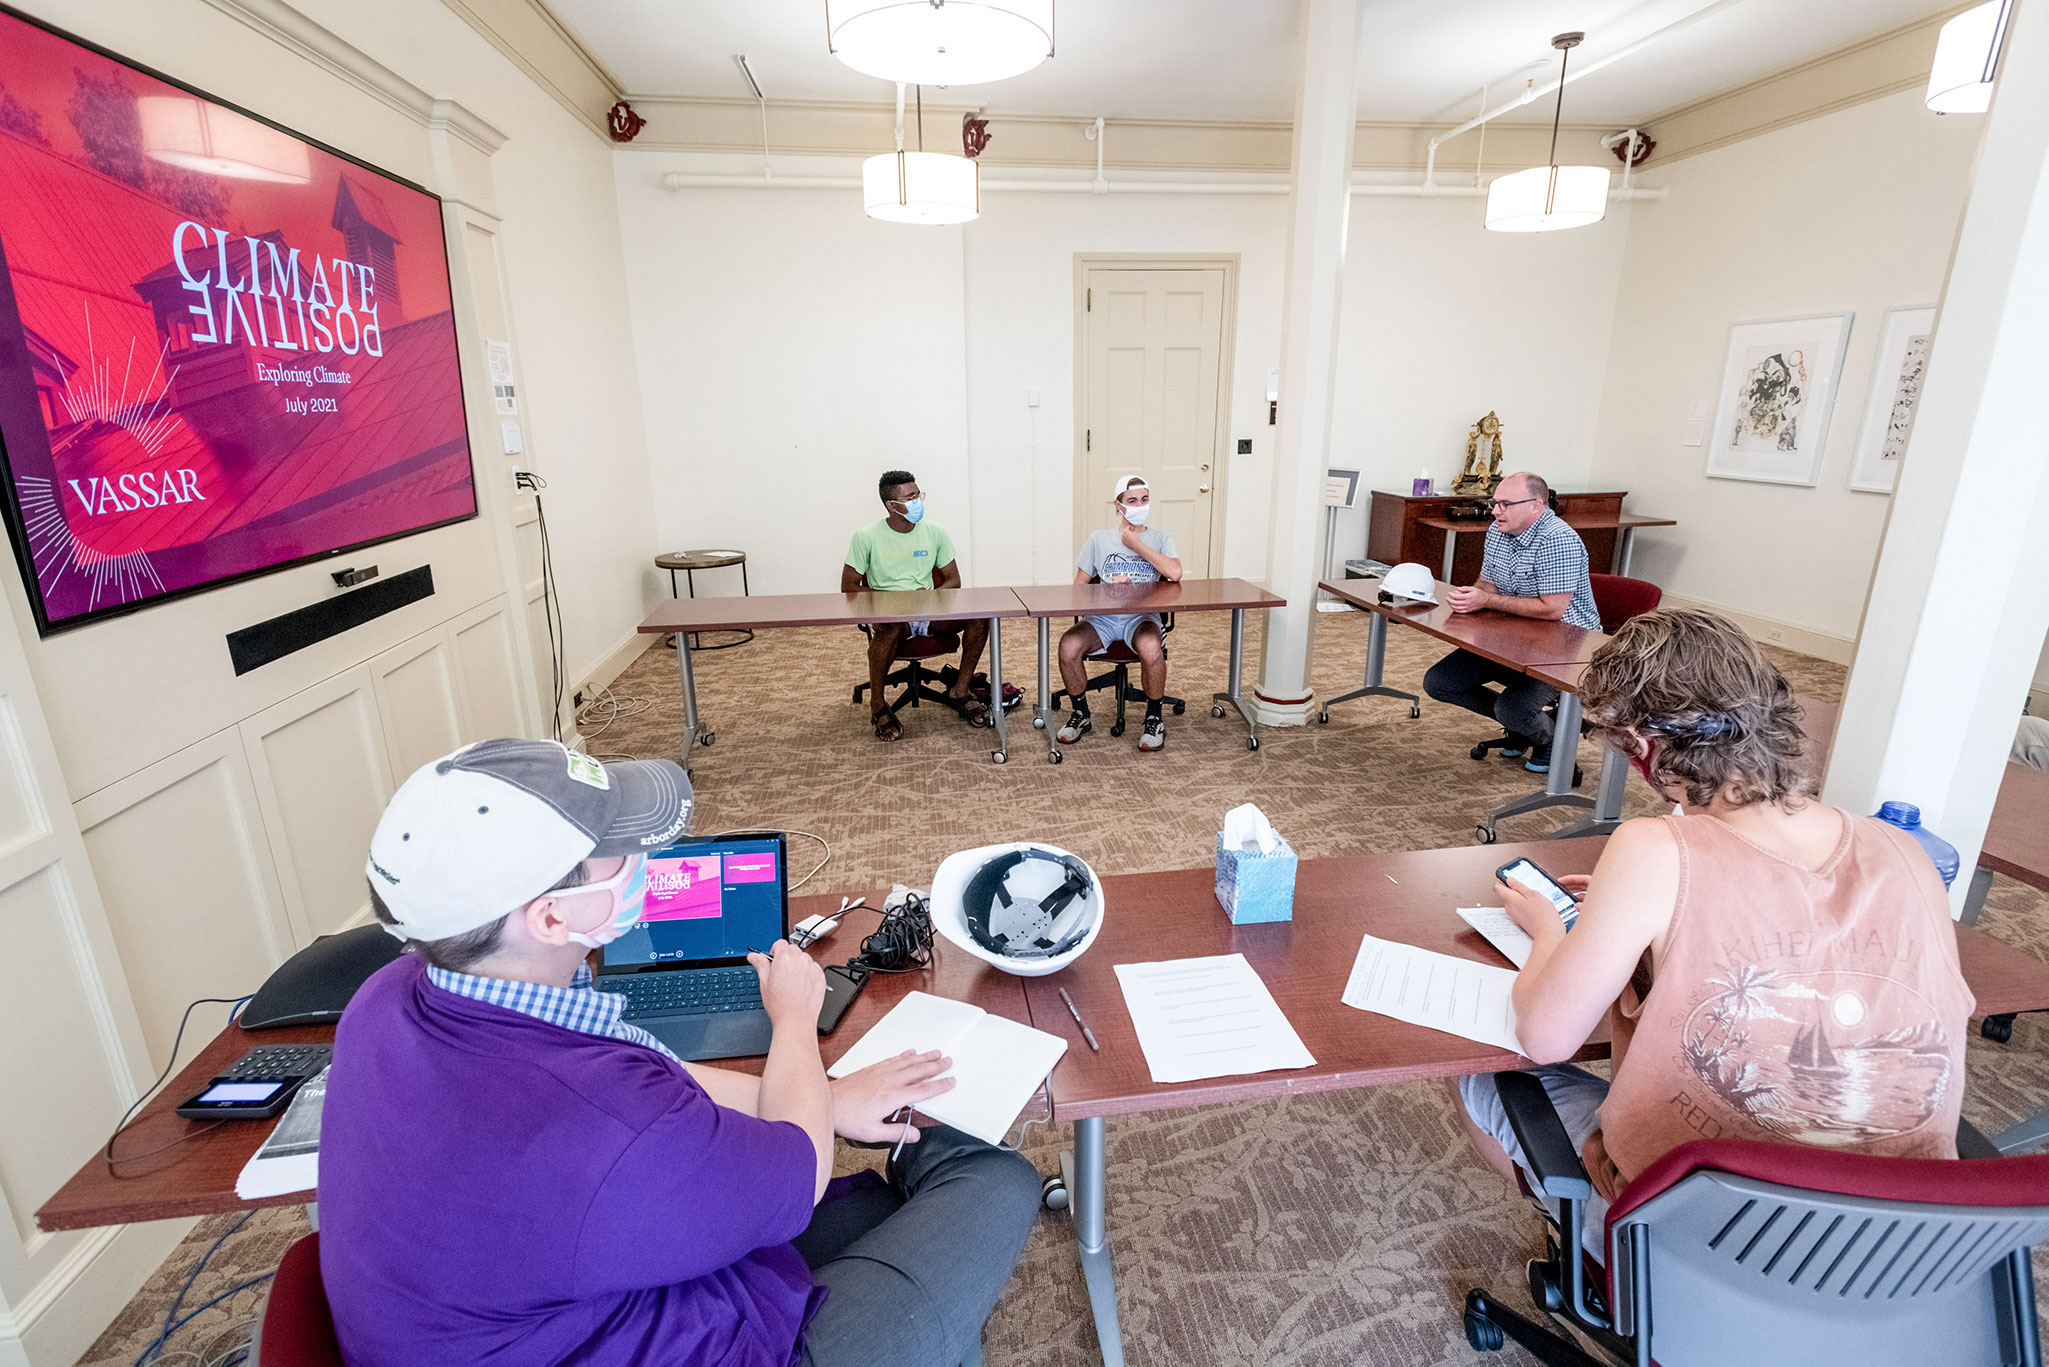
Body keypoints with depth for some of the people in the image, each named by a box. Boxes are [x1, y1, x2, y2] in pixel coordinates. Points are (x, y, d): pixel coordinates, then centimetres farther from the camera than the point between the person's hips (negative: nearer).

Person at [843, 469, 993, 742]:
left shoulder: (935, 532, 7)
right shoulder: (866, 537, -2)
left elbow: (953, 581, 11)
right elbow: (848, 587, -2)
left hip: (930, 613, 4)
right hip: (888, 615, -3)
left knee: (979, 613, -23)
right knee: (890, 629, -40)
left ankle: (960, 691, -6)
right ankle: (877, 705, -16)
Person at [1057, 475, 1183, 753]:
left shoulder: (1160, 539, 10)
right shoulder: (1099, 538, 13)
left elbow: (1174, 574, -11)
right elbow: (1079, 586, 11)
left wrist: (1137, 545, -5)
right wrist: (1110, 587, -8)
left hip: (1142, 616, -1)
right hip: (1102, 617, 2)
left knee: (1151, 648, -37)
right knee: (1069, 645, -29)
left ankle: (1154, 719, -11)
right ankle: (1081, 714, -3)